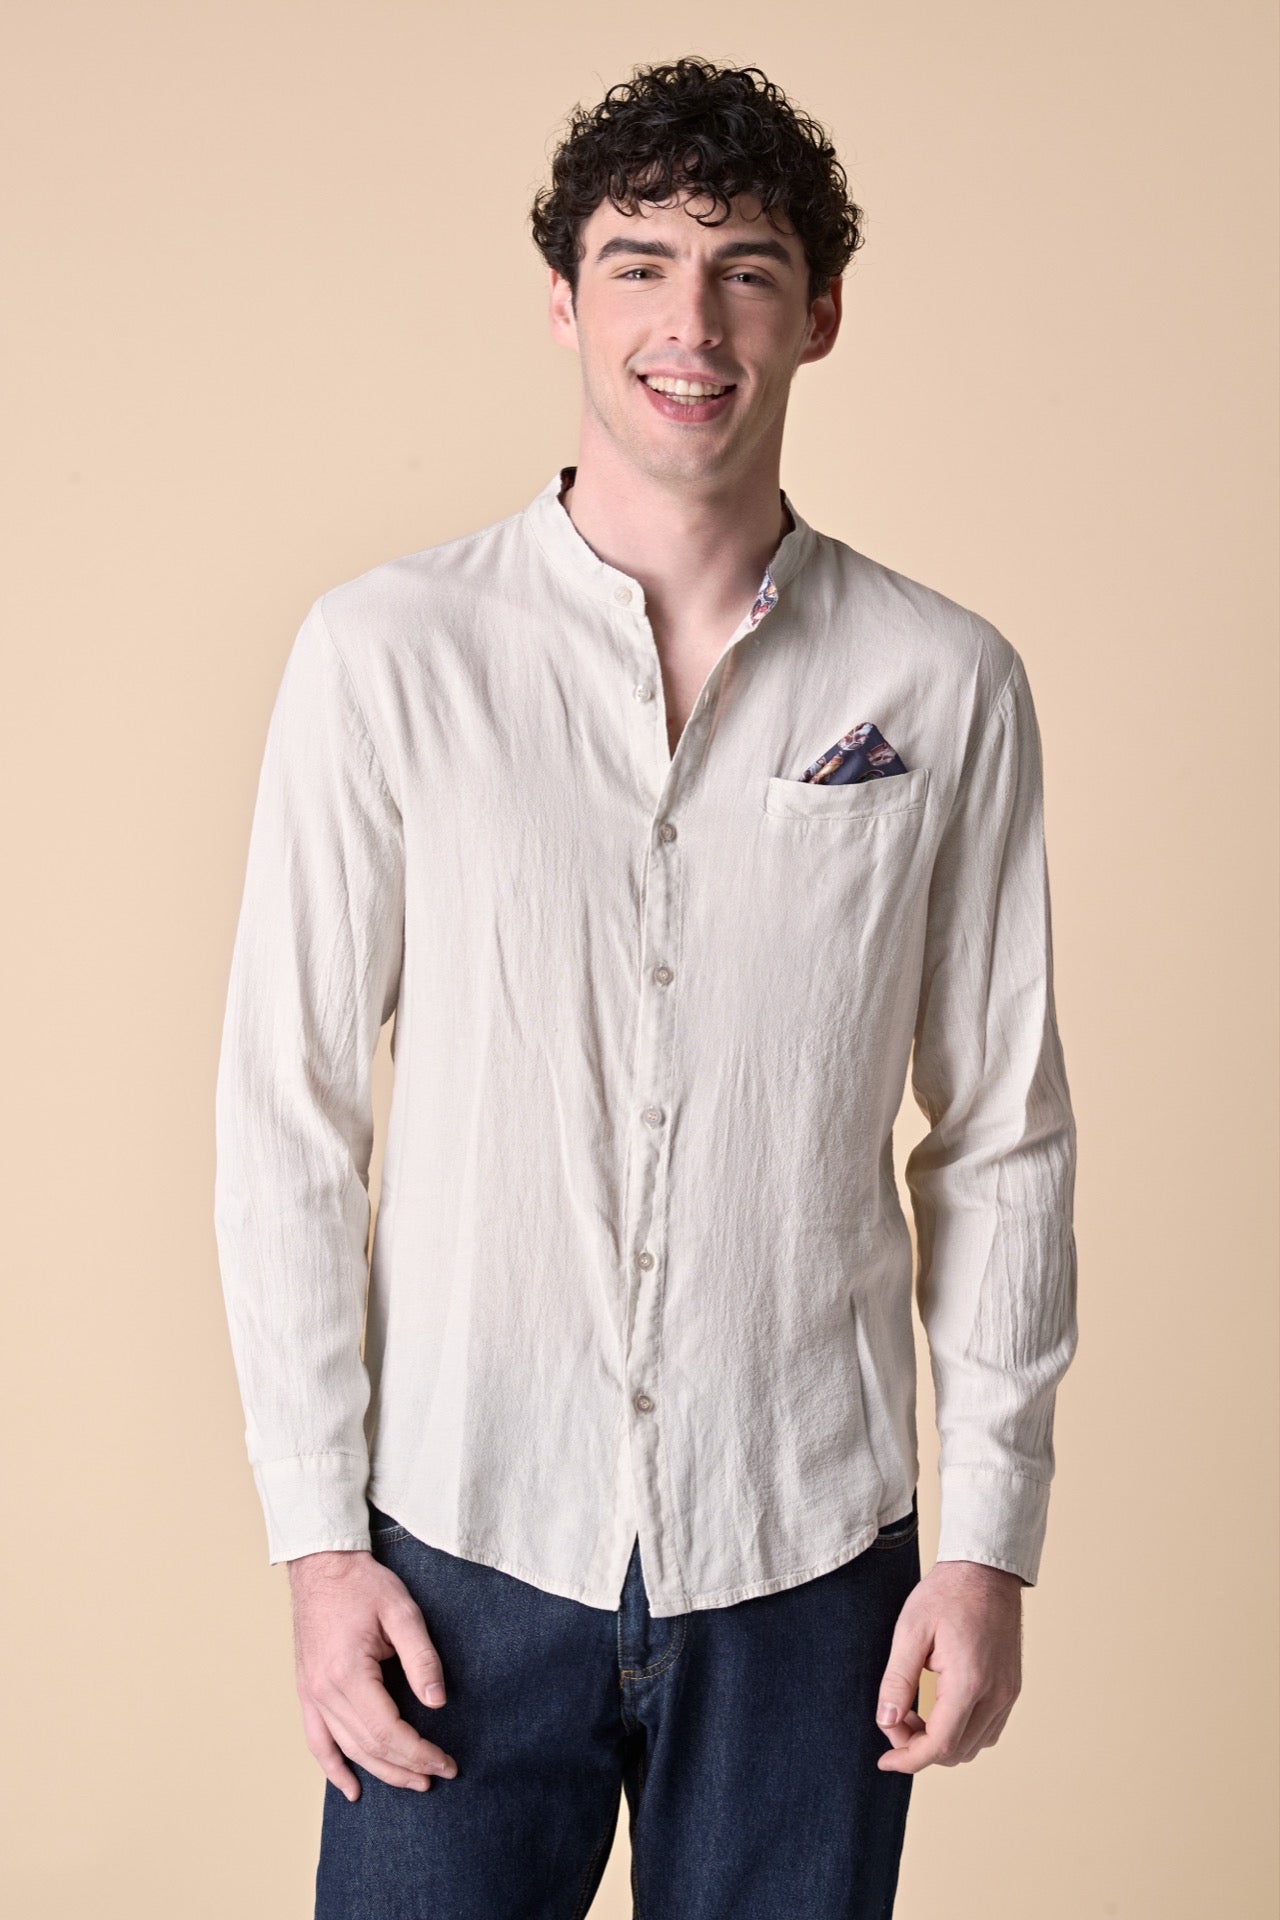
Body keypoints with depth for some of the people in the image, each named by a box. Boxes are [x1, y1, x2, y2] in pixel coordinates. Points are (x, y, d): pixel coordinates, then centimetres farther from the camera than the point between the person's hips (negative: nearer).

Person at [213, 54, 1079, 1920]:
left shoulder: (946, 685, -2)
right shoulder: (388, 652, -5)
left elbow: (1003, 1136, 3)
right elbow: (286, 1117, -3)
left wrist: (991, 1540, 1)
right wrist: (316, 1533, -4)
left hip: (810, 1556, 1)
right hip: (467, 1541, -1)